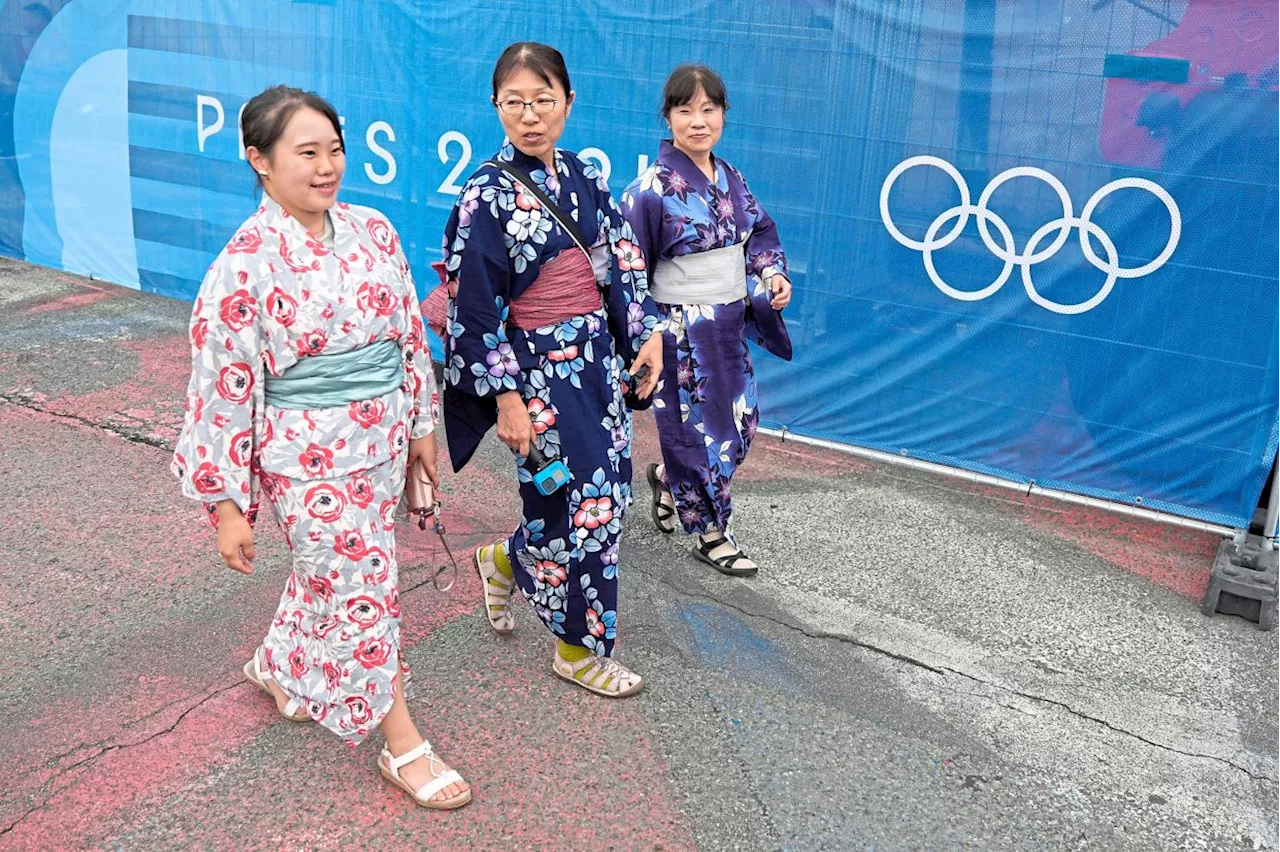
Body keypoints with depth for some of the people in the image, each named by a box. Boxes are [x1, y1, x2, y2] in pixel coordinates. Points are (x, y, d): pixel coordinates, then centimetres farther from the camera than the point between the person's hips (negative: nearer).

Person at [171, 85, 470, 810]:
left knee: (331, 576, 21)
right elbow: (223, 390, -14)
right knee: (362, 587, 0)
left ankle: (284, 668, 50)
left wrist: (422, 424, 12)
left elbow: (410, 335, 9)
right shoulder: (246, 263, -16)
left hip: (381, 439, 6)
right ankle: (403, 745, 16)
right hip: (309, 456, -6)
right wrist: (227, 505, -11)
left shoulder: (372, 230, -1)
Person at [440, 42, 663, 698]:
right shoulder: (487, 195, -13)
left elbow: (623, 260, 13)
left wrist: (645, 331, 6)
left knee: (607, 490, 12)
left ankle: (504, 561, 38)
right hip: (536, 368, -7)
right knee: (583, 501, -1)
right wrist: (507, 398, -15)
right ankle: (578, 649, 21)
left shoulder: (584, 178, 5)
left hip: (598, 355, 7)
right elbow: (476, 307, -14)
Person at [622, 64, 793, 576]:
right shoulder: (653, 188, -16)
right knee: (700, 429, 5)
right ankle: (711, 533, 25)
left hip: (729, 326, 7)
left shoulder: (728, 177, 5)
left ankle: (667, 479, 41)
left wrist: (773, 274, -2)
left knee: (740, 421, 16)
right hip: (682, 333, -7)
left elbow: (761, 230, 17)